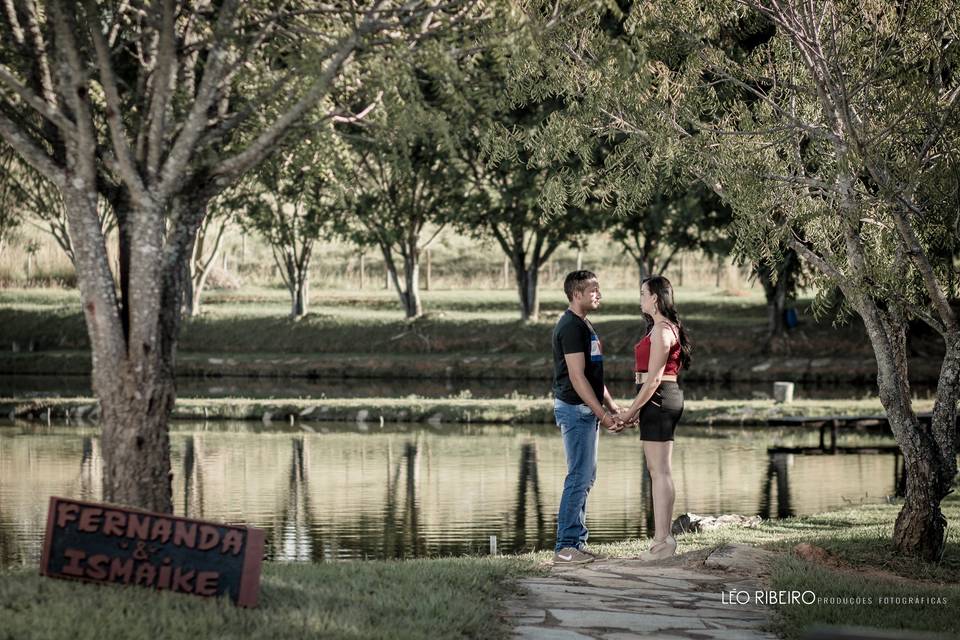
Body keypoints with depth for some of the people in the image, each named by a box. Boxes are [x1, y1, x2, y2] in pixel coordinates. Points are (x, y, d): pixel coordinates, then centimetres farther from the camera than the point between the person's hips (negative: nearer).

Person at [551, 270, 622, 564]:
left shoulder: (583, 325, 16)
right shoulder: (571, 327, -16)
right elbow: (577, 377, -20)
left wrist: (611, 405, 15)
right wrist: (601, 413, -20)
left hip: (587, 409, 10)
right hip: (575, 409, -10)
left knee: (585, 477, 12)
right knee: (579, 477, -9)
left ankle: (577, 542, 17)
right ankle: (566, 547, -8)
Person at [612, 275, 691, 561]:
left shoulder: (661, 330, -14)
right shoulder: (668, 328, 17)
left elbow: (653, 377, -18)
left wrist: (632, 410, -14)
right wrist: (638, 410, 18)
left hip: (657, 399, -11)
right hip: (662, 400, 11)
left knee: (660, 471, -9)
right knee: (659, 471, 12)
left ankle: (663, 539, -9)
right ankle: (663, 538, 15)